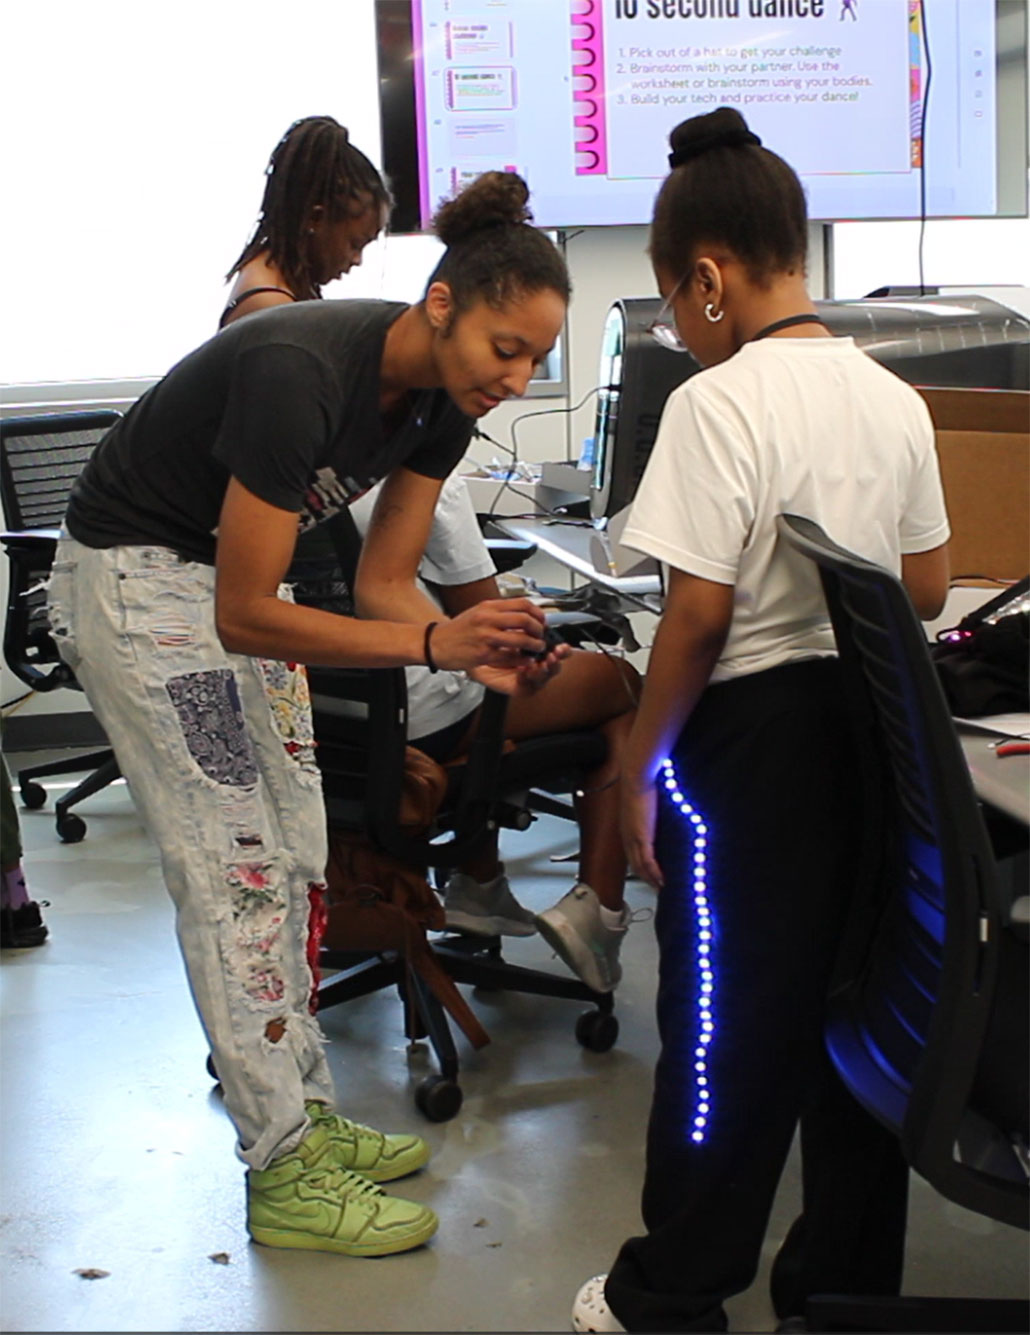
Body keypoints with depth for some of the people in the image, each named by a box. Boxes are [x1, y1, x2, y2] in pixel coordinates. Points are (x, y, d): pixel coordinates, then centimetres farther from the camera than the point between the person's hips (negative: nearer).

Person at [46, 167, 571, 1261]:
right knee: (236, 869, -7)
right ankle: (285, 1177, 2)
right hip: (135, 582, -8)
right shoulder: (301, 374, -33)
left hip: (232, 575, 9)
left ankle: (305, 1116, 22)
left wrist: (478, 651, -23)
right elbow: (244, 616, -29)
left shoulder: (442, 400, -8)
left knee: (295, 856, 10)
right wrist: (433, 644, -35)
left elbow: (383, 582, -3)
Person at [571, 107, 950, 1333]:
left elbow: (698, 612, -17)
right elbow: (928, 590, 10)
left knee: (725, 1024, 5)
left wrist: (641, 766, -7)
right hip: (873, 731, 7)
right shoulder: (894, 398, 5)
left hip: (753, 732, -6)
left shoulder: (719, 402, -15)